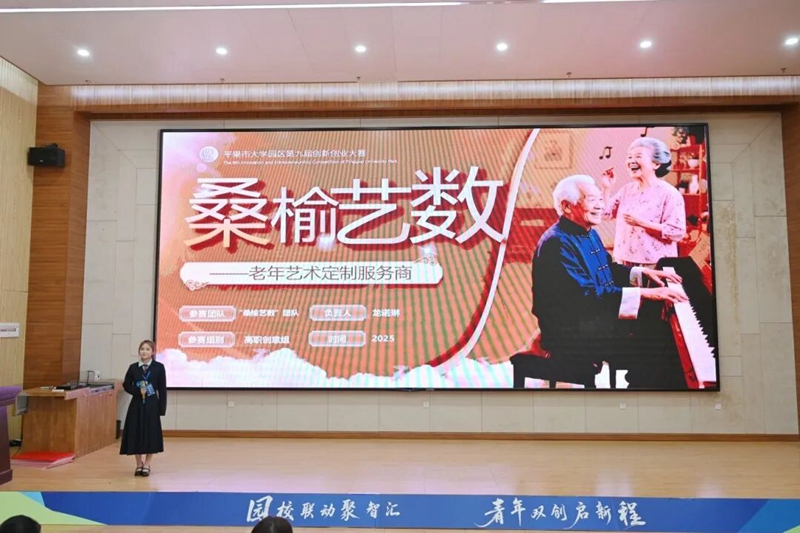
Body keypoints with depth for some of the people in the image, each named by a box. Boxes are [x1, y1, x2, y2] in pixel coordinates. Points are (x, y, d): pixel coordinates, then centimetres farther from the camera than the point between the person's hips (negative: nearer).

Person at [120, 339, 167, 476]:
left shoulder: (159, 367, -3)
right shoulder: (133, 367, 3)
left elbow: (162, 389, -3)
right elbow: (126, 385, 6)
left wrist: (162, 409, -6)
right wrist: (138, 391, -14)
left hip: (152, 405, -2)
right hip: (136, 405, 2)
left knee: (151, 434, 2)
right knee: (136, 434, 5)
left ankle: (146, 465, 17)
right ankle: (138, 464, 22)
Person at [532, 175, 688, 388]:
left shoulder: (589, 234, 11)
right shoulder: (557, 243, -21)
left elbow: (609, 270, 26)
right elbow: (587, 295, -28)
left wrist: (643, 273, 11)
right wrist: (645, 293, -27)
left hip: (596, 316, 10)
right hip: (571, 332, -10)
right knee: (651, 346, -17)